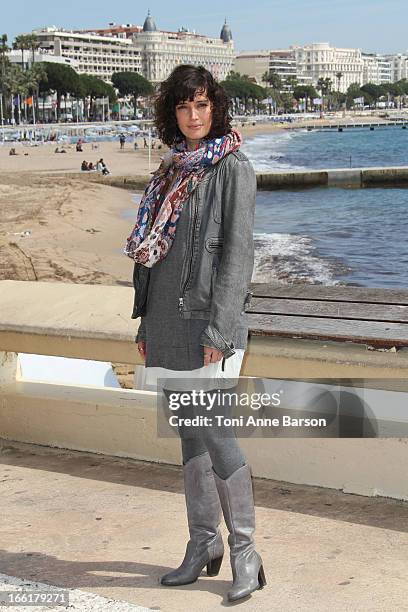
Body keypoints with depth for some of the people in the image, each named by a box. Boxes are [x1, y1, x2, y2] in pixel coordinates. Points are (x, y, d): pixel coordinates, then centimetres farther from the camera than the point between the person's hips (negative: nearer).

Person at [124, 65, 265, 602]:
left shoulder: (233, 167, -5)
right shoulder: (172, 170, 15)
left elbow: (238, 252, -12)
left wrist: (218, 331, -17)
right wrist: (146, 323, 13)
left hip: (208, 319, -7)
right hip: (168, 320, 7)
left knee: (215, 432, -9)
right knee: (189, 433, 11)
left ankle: (245, 552, 3)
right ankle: (203, 544, 21)